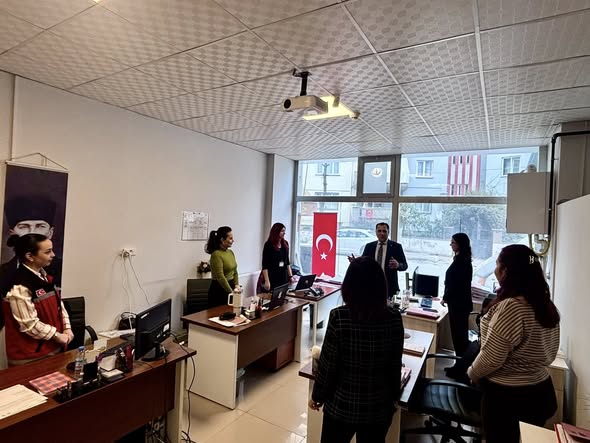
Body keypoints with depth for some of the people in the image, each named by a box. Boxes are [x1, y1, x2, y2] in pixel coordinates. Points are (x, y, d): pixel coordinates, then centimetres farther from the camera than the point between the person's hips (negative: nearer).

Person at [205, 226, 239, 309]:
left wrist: (237, 285, 0)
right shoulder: (216, 254, -17)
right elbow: (220, 277, -20)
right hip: (219, 290, -8)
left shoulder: (230, 252, 8)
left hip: (230, 286, 8)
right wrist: (232, 292, -17)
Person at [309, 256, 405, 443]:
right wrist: (393, 396, 13)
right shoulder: (394, 318, -13)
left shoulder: (339, 317, -23)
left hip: (342, 404, -2)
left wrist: (317, 396, 2)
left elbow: (328, 364, -15)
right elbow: (395, 365, -3)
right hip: (379, 406, 3)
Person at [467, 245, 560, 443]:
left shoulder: (510, 307, -27)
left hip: (507, 395, -8)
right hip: (541, 391, 8)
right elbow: (549, 351, 11)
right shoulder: (545, 304, 0)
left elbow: (491, 358, -22)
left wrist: (472, 373, -5)